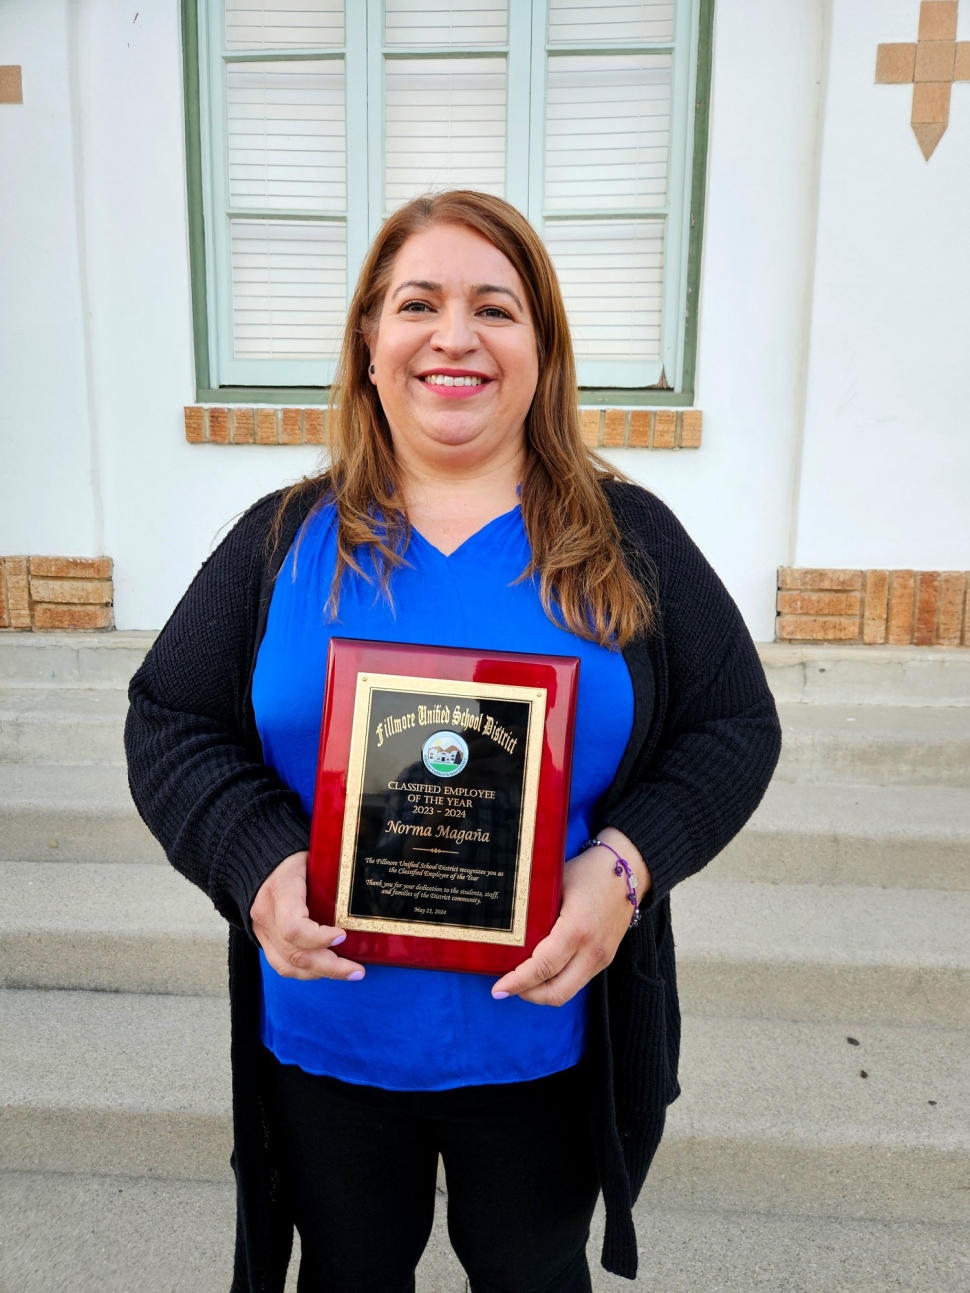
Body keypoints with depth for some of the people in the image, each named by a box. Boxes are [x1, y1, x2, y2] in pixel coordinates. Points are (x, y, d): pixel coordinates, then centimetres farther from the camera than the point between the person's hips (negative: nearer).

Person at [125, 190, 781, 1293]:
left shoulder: (629, 540, -5)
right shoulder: (284, 538, -3)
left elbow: (734, 725, -3)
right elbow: (167, 724, -1)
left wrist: (623, 866, -20)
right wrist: (259, 866, -19)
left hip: (544, 1042, 0)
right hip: (324, 1039, 1)